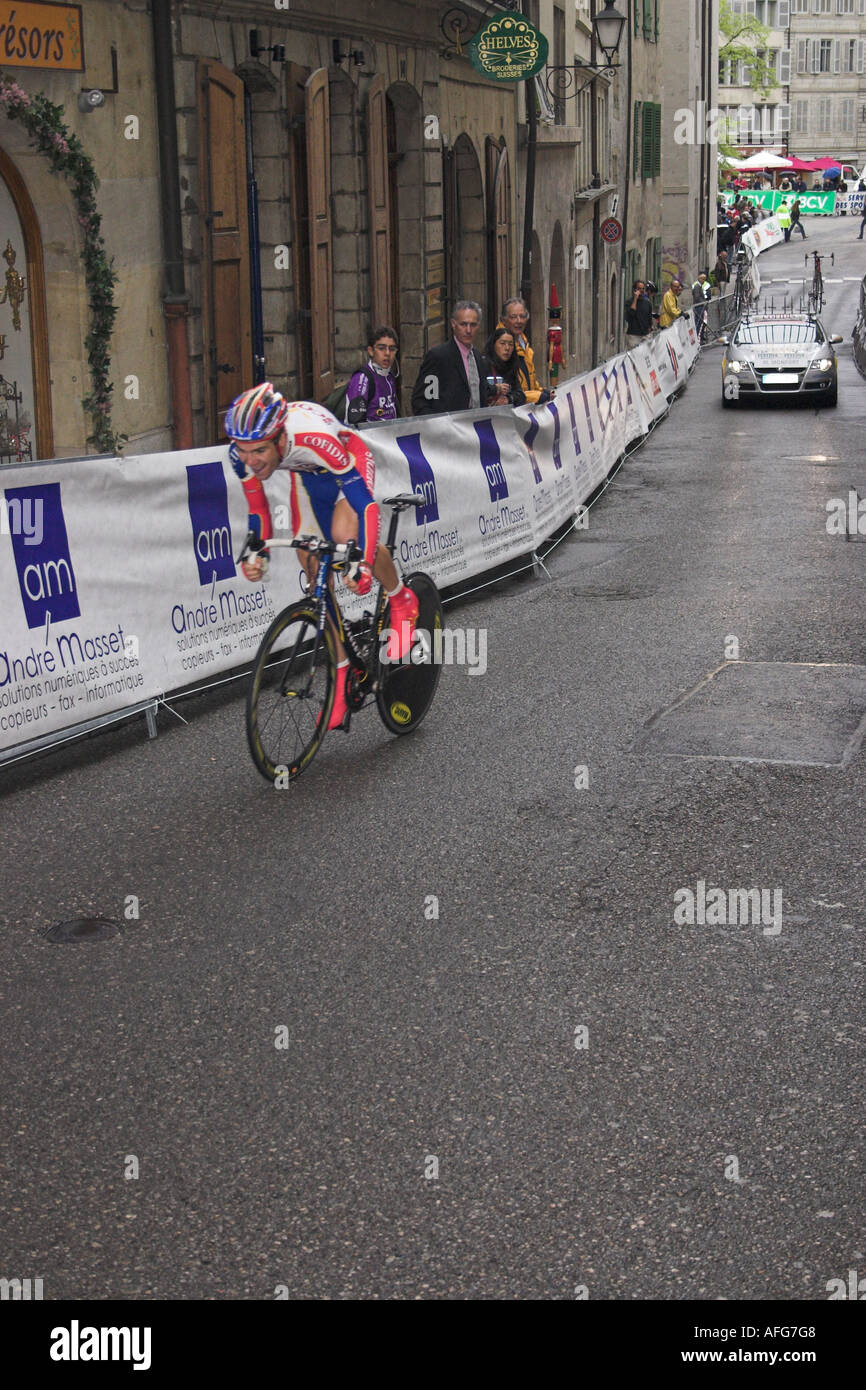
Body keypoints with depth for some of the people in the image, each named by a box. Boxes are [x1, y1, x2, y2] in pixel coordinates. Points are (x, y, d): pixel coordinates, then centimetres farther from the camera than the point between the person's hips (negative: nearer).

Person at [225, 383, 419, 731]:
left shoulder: (314, 437, -44)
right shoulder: (242, 452, -27)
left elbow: (365, 504, -43)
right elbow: (258, 508, -8)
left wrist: (363, 564, -52)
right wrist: (257, 552, -22)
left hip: (351, 463, -5)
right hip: (309, 476, 5)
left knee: (345, 536, -34)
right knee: (316, 575, -1)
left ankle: (402, 601, -4)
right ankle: (341, 675, 11)